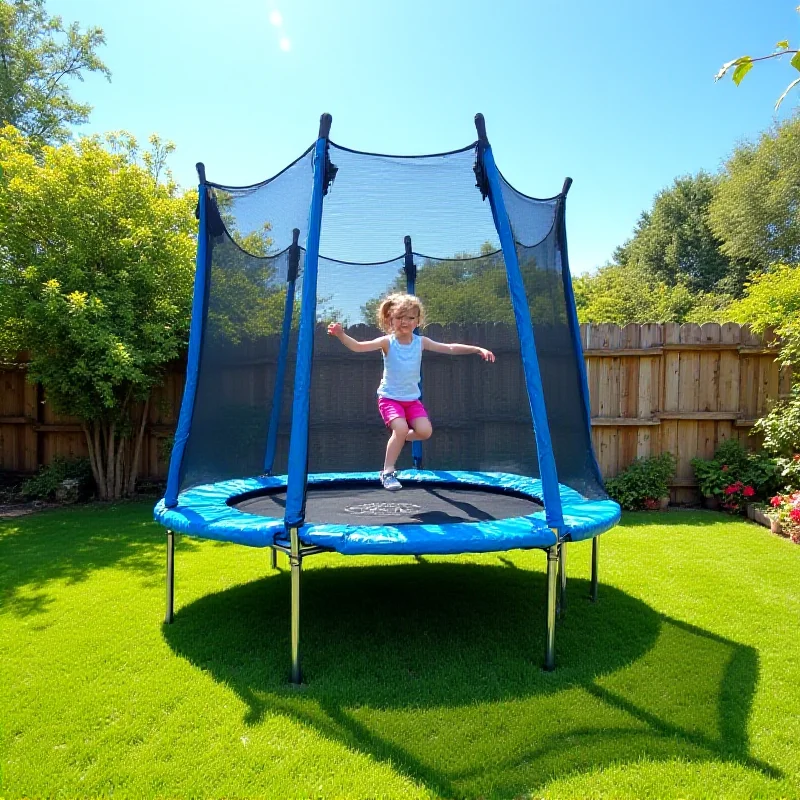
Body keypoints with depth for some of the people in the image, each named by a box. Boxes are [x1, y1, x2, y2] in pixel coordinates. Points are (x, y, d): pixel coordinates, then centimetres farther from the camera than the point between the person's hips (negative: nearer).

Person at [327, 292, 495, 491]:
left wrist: (477, 349, -12)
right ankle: (387, 472, -6)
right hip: (389, 398, -4)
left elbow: (450, 348, -3)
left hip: (412, 398, 4)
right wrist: (341, 335, -42)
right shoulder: (387, 342, -12)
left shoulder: (421, 342, -2)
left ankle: (398, 438, 18)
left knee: (425, 431, -14)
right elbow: (358, 347, -23)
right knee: (401, 428, -25)